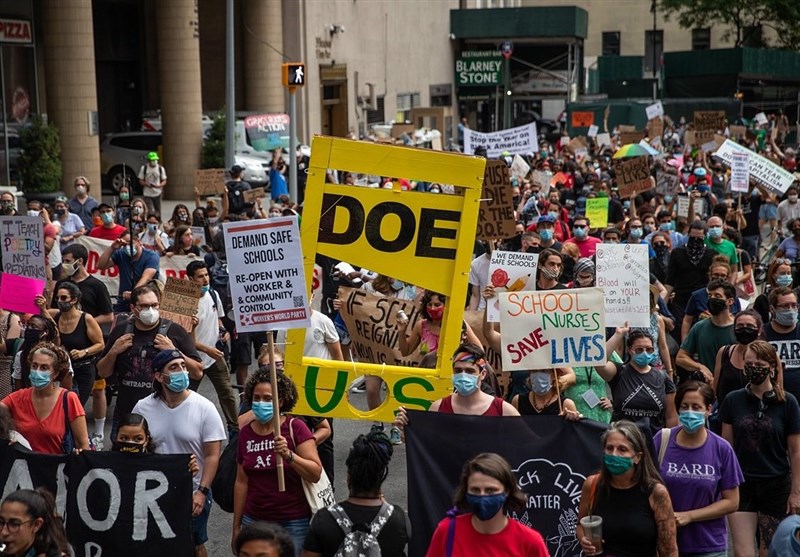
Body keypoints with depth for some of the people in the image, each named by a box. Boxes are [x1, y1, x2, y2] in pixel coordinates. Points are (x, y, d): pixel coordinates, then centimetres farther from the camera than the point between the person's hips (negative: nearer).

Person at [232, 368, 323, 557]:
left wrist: (289, 455, -28)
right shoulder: (245, 433, 4)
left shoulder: (295, 427, -8)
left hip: (294, 523, -3)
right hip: (254, 520, 3)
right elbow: (241, 482, 9)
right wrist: (236, 526, 10)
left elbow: (316, 474, -14)